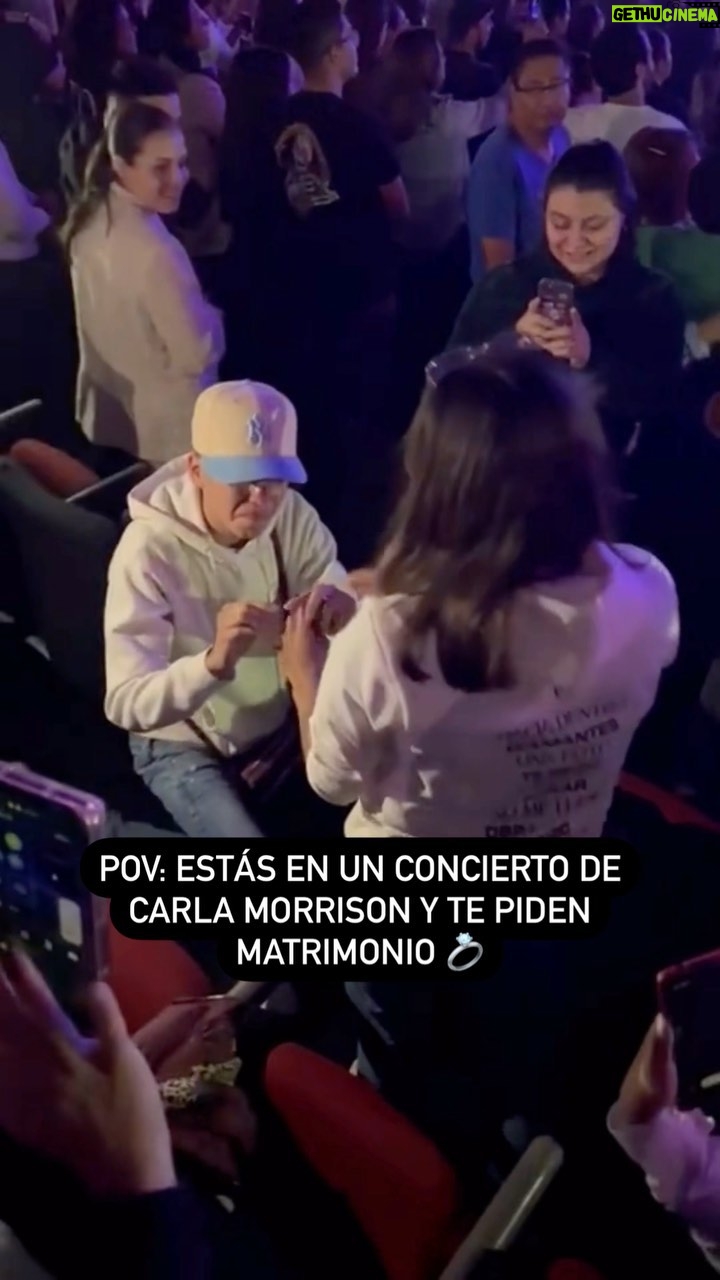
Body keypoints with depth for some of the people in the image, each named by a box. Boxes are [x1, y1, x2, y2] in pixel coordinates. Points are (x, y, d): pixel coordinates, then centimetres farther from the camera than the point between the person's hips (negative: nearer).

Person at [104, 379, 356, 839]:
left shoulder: (292, 515, -12)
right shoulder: (149, 549, -27)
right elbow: (125, 704, -30)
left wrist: (342, 606, -38)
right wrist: (214, 661, -49)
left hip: (283, 724, 5)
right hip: (186, 747, -5)